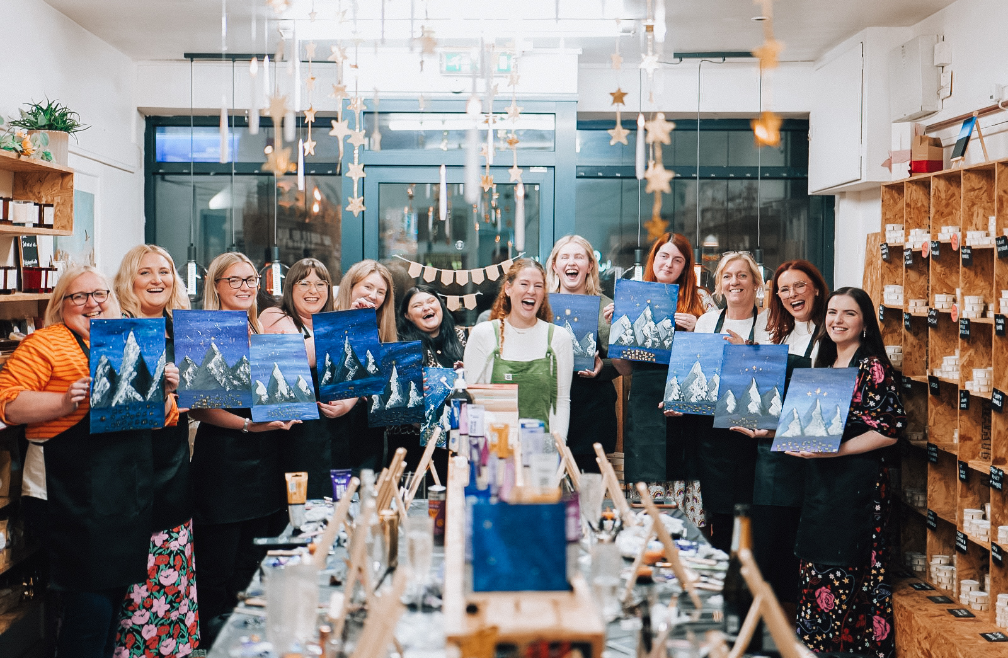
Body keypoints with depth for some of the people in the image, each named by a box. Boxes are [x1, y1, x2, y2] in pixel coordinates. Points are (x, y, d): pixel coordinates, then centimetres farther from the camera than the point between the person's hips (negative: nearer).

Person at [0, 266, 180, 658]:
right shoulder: (45, 343, -2)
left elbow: (163, 418, 20)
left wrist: (165, 391, 0)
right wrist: (65, 402, -23)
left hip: (128, 499, 7)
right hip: (73, 499, -6)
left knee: (113, 600, 14)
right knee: (89, 609, -7)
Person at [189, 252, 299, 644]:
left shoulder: (262, 333, 14)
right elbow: (196, 406, -14)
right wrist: (249, 424, -22)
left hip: (264, 455, 7)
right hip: (222, 454, -6)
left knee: (253, 565, 13)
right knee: (218, 568, 0)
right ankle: (213, 638, 15)